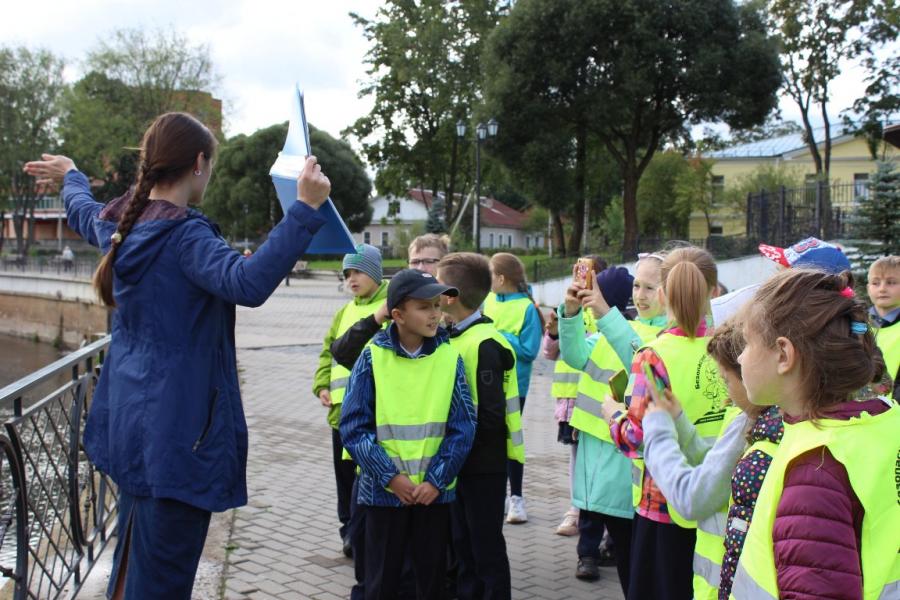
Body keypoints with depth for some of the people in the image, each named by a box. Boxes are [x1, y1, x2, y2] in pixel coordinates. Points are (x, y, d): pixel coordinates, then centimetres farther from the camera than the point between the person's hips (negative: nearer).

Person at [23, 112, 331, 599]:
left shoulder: (121, 224, 6)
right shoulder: (185, 236, -19)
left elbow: (82, 210, 31)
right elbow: (248, 283, -37)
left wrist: (71, 177, 52)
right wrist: (305, 208, -41)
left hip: (130, 418, 9)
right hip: (177, 427, -9)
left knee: (133, 556, 25)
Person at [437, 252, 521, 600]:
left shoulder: (485, 344, -20)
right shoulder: (454, 336, 6)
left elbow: (490, 417, -24)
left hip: (482, 463, -8)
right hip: (457, 459, 8)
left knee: (487, 547, 4)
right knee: (463, 543, 19)